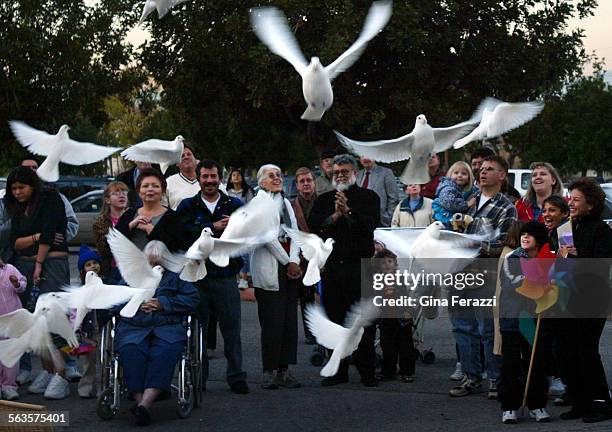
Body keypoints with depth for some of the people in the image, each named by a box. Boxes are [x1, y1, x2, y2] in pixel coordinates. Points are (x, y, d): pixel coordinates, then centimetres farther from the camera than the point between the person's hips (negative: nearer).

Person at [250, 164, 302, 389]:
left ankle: (284, 369, 6)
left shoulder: (286, 202, 17)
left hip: (289, 266, 6)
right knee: (272, 320, -8)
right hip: (268, 266, -6)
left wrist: (294, 261, -7)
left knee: (289, 319, 3)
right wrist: (287, 262, -9)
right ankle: (269, 372, -3)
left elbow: (294, 233, 9)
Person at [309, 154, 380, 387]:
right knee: (335, 319, 6)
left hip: (359, 266, -3)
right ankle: (338, 370, 12)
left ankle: (366, 370, 3)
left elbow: (371, 224, -11)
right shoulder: (324, 200, 15)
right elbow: (313, 226, 2)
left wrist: (348, 212, -20)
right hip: (331, 267, 4)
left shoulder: (369, 197, 5)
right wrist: (334, 216, -10)